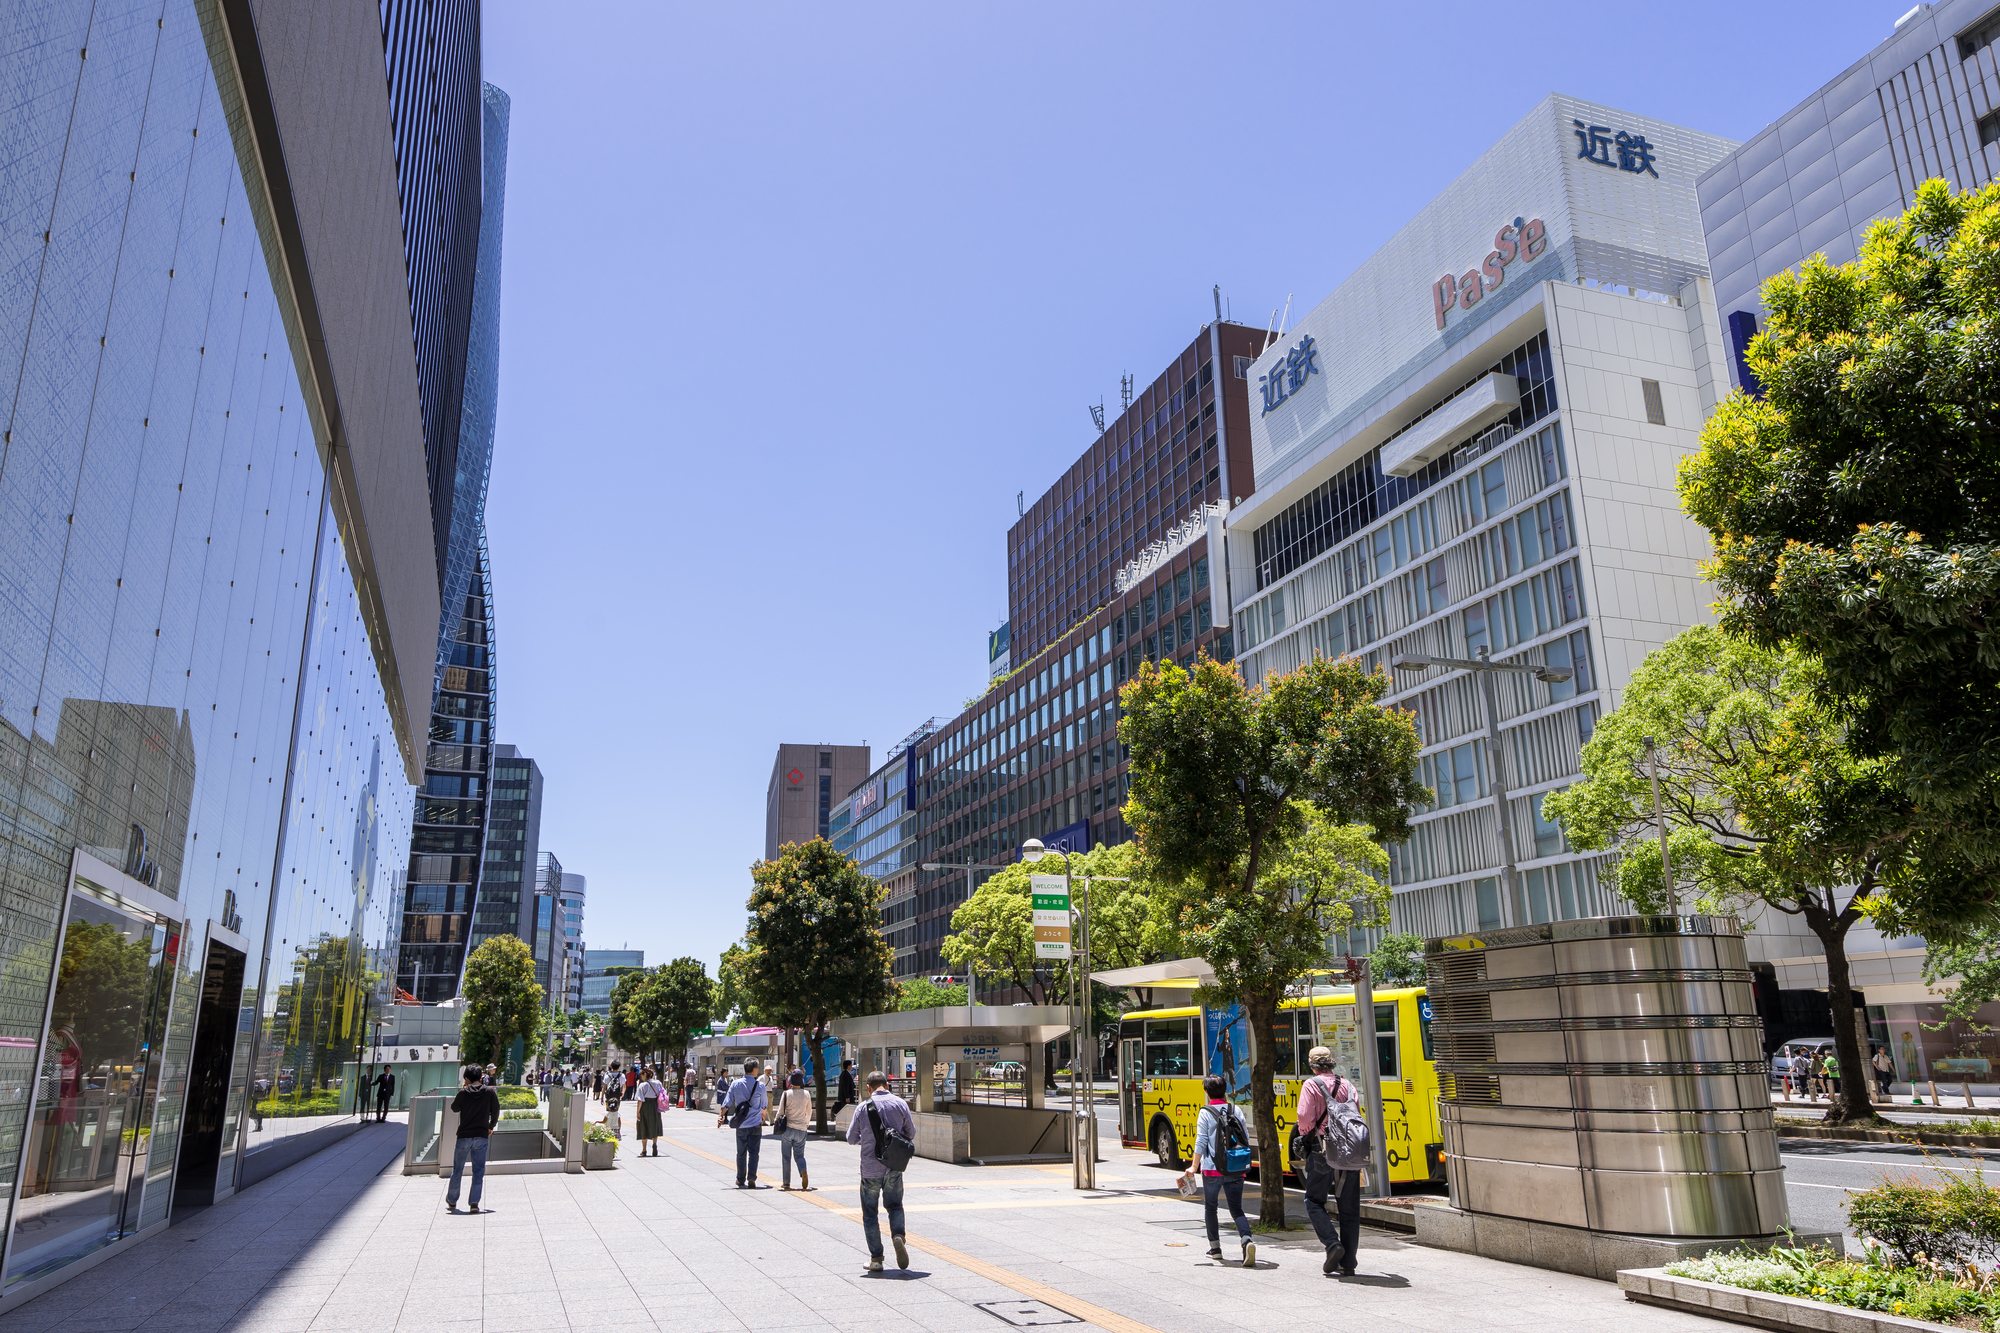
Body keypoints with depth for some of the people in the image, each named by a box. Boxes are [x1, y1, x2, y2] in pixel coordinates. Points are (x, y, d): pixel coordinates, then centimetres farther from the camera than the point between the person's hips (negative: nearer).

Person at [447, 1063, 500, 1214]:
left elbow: (454, 1108, 10)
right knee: (478, 1171, 5)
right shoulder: (490, 1092, -3)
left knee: (457, 1170, 14)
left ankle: (451, 1201, 26)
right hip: (481, 1136, 0)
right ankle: (474, 1203, 0)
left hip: (464, 1136, 0)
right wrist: (491, 1126, 23)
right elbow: (496, 1111, 6)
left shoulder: (463, 1093, -8)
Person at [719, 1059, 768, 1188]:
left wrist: (721, 1116, 2)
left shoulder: (736, 1084, -1)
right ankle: (751, 1178, -12)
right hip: (755, 1124, -2)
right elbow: (764, 1104, 9)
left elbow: (727, 1102, -4)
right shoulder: (760, 1085, -4)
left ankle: (740, 1180, 21)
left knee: (741, 1153, 13)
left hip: (741, 1125, 2)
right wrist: (763, 1114, 28)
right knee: (753, 1152, 2)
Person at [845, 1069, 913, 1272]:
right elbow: (911, 1133, 6)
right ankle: (897, 1236, -10)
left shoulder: (863, 1107, -6)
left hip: (870, 1168, -2)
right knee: (894, 1205, 18)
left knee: (870, 1212, 10)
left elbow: (851, 1138, 0)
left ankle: (876, 1259, 8)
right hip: (894, 1167, 2)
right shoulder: (900, 1104, -2)